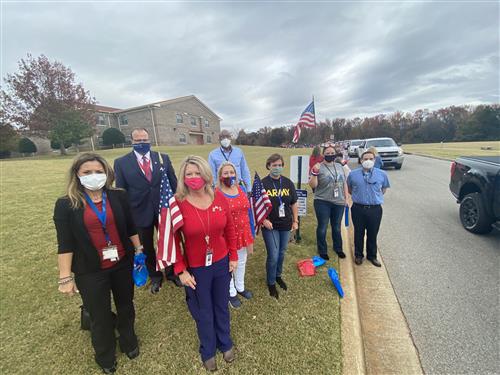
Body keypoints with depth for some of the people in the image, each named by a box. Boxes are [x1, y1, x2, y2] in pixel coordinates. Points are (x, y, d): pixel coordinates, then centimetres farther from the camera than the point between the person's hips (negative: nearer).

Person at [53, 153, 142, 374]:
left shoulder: (118, 197, -6)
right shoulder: (66, 204, -9)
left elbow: (131, 227, 1)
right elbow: (65, 244, -8)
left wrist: (139, 251, 6)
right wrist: (66, 277, -8)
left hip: (122, 264, 2)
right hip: (90, 272, -1)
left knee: (126, 307, 21)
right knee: (99, 317, 17)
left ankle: (129, 343, 50)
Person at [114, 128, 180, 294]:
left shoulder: (163, 158, 0)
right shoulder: (121, 162, -4)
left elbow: (173, 183, 3)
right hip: (140, 212, 0)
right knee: (147, 248, 17)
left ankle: (171, 272, 41)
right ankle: (155, 277, 42)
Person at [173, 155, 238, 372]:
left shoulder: (219, 198, -10)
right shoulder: (177, 204, -18)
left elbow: (230, 230, -1)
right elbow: (174, 241, -11)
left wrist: (233, 257, 2)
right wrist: (181, 270, -9)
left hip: (221, 263, 3)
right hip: (195, 268, -2)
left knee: (222, 306, 25)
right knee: (203, 311, 21)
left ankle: (225, 343, 54)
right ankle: (207, 351, 51)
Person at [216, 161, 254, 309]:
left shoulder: (241, 189, 0)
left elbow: (247, 211, 6)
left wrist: (250, 234, 9)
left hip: (243, 233, 5)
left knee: (241, 262, 24)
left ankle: (240, 287, 49)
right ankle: (231, 293, 40)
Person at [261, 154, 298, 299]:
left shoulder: (288, 183, 3)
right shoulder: (262, 183, -10)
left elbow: (294, 203, 9)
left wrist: (295, 220, 7)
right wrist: (264, 220, -16)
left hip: (285, 225, 4)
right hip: (270, 226, -4)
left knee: (281, 253, 19)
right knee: (273, 256, 0)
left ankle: (278, 275, 44)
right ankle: (271, 283, 25)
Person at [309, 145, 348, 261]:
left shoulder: (339, 166, 9)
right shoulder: (319, 167, -8)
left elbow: (344, 183, 15)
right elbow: (312, 185, -14)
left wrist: (346, 198, 12)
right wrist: (314, 173, -29)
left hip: (339, 202, 5)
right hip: (323, 202, -4)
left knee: (337, 227, 18)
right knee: (322, 227, 6)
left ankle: (338, 248, 39)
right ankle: (322, 251, 25)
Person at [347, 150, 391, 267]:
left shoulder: (382, 174, 0)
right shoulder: (353, 174, -2)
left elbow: (384, 188, 15)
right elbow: (349, 188, 13)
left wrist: (377, 197, 8)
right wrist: (357, 196, 7)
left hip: (375, 209, 1)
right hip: (358, 208, 0)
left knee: (373, 234, 12)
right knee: (359, 233, 11)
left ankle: (372, 255, 32)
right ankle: (358, 255, 29)